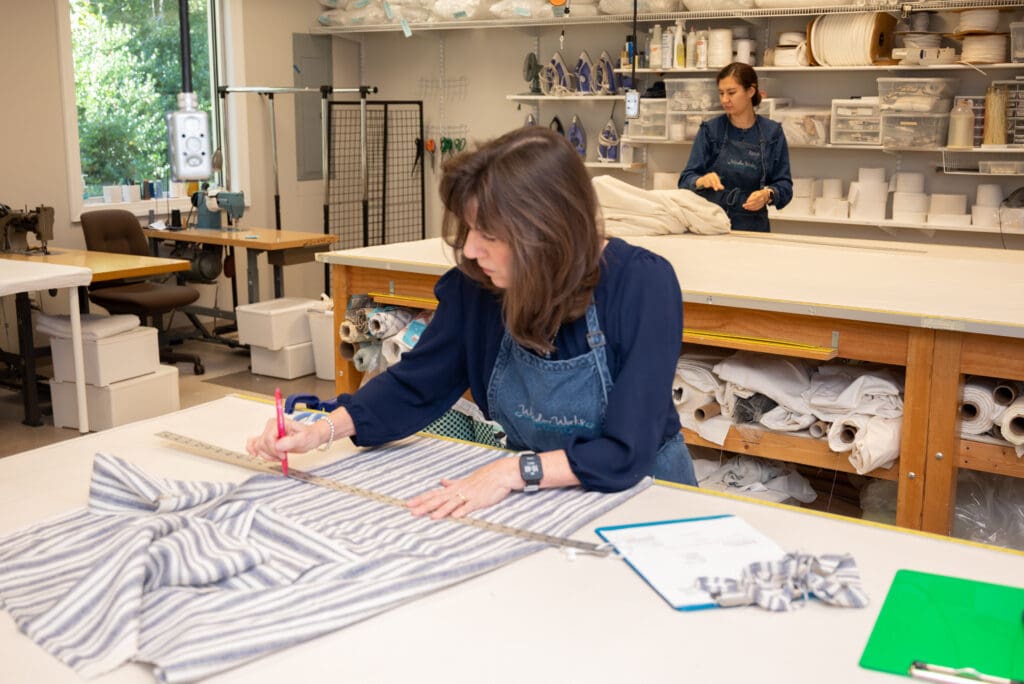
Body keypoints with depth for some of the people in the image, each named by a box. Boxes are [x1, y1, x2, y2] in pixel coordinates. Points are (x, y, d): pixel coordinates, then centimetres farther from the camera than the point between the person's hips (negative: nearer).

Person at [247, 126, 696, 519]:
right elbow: (416, 385, 2)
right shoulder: (478, 282, -11)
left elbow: (627, 452, -26)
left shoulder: (641, 284, -23)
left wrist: (514, 472, -33)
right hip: (540, 497, 3)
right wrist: (323, 430, -11)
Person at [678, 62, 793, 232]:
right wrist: (702, 180, -24)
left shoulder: (772, 133, 3)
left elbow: (784, 185, 3)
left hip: (752, 227, 0)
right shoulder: (710, 130, 2)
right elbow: (686, 180, -3)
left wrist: (767, 194, -18)